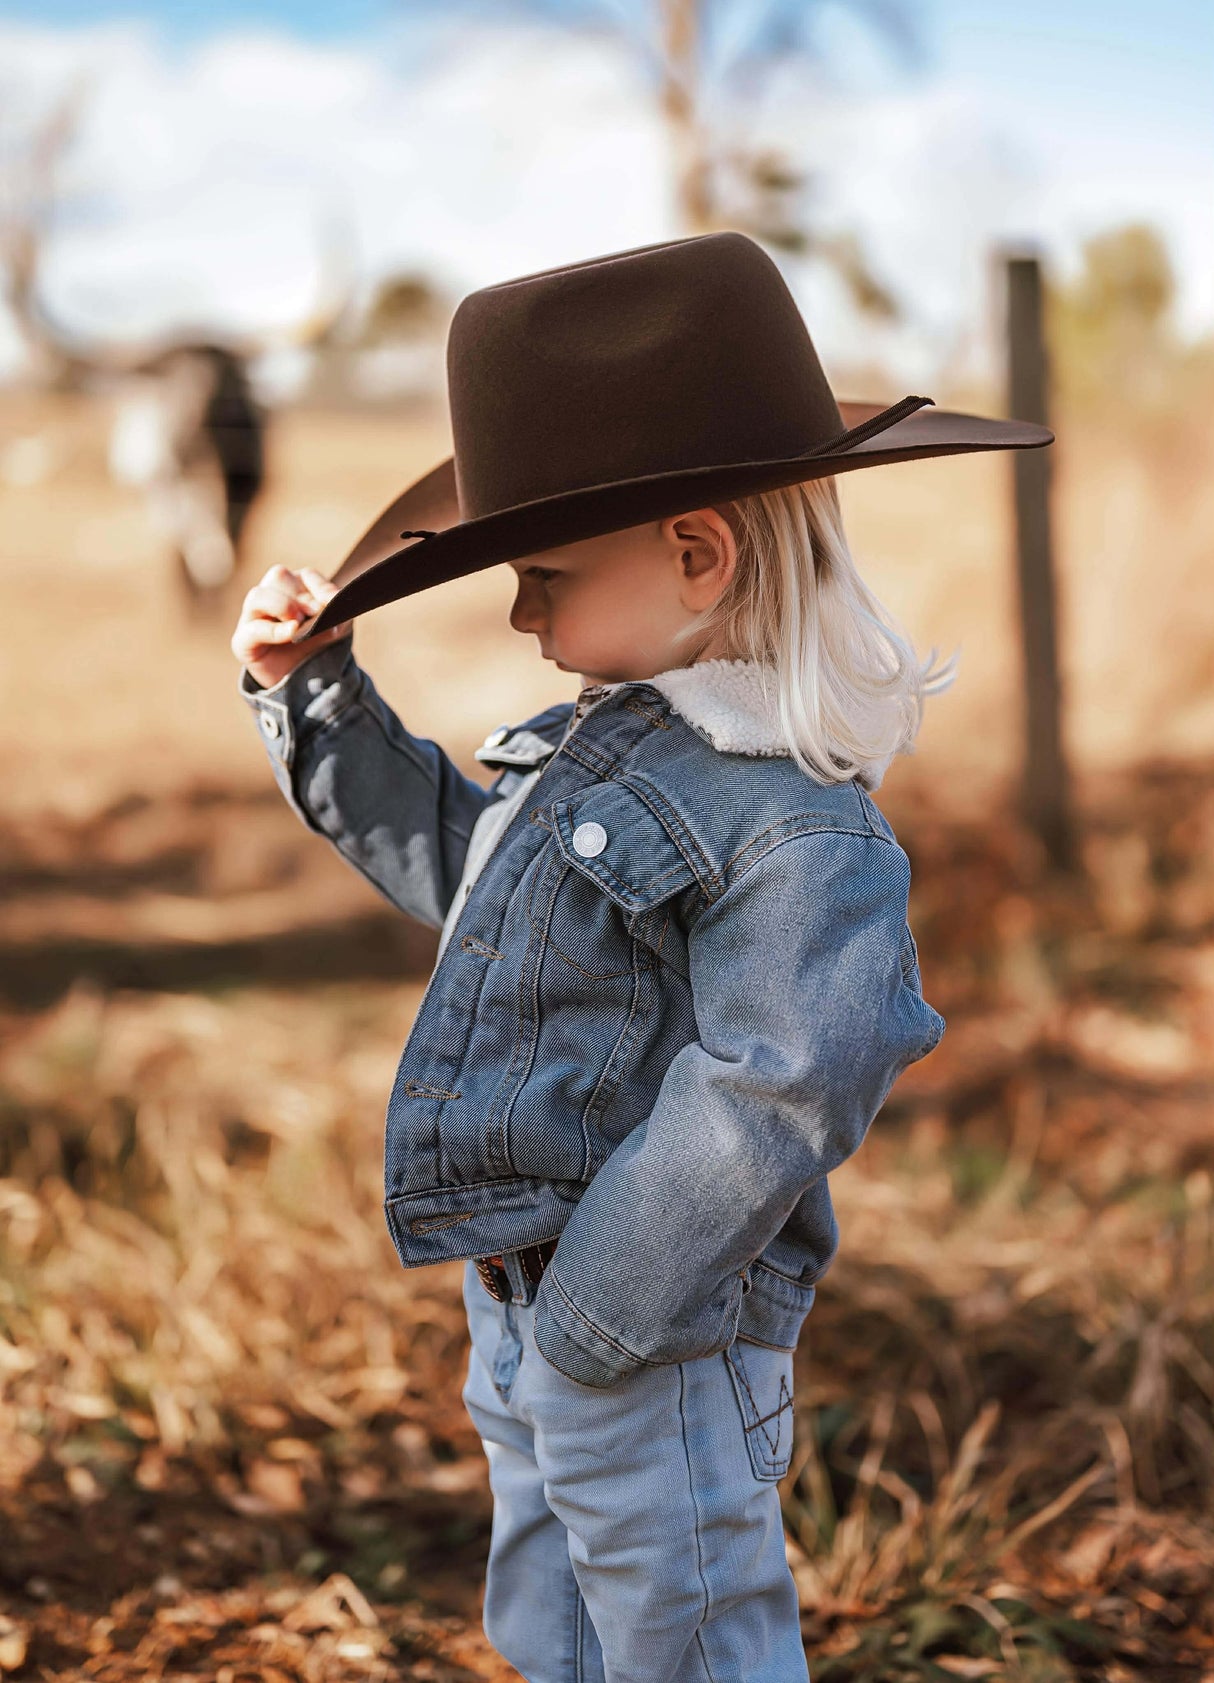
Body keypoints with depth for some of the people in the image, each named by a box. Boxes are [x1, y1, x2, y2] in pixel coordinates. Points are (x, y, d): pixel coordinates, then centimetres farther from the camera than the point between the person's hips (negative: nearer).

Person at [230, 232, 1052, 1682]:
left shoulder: (796, 824, -25)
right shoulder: (601, 741, 6)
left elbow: (769, 1100, -32)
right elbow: (445, 853, 23)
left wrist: (592, 1318, -25)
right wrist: (314, 690, 15)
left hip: (648, 1345, -9)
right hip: (518, 1303, 10)